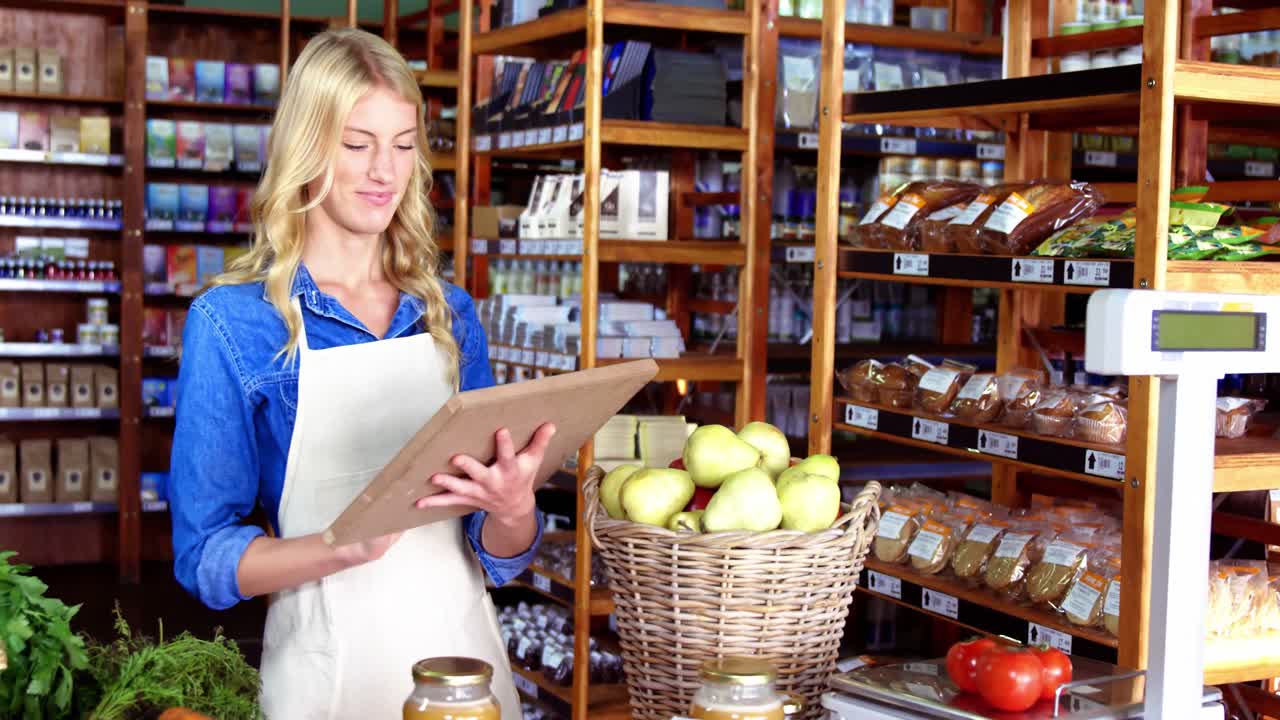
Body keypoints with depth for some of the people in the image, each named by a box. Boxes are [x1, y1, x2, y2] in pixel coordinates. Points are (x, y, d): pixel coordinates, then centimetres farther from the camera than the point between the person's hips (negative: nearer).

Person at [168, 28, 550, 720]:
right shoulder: (232, 321, -7)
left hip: (464, 647, 4)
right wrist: (350, 546, -26)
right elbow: (204, 556, -9)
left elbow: (501, 556, 7)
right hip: (329, 658, -4)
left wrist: (512, 512, -16)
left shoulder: (450, 313, 4)